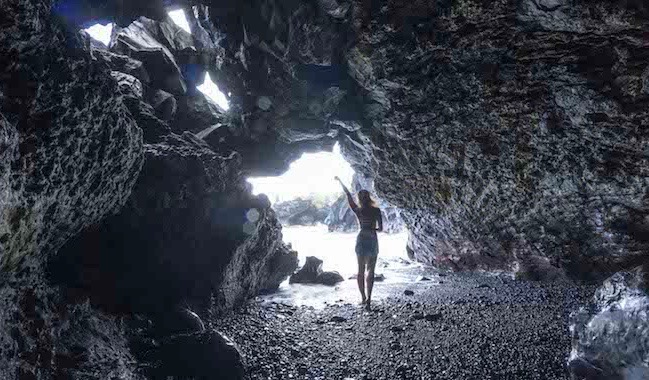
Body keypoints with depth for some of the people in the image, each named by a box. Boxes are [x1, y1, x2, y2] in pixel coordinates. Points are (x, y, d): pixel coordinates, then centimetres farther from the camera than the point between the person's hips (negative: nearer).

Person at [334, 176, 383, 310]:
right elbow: (381, 228, -3)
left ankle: (363, 298, 17)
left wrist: (339, 181, 16)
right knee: (370, 271, 4)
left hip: (361, 240, 1)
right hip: (372, 240, 0)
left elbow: (348, 194, 6)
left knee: (361, 270, 14)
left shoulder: (358, 210, -3)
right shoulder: (376, 210, -3)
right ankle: (368, 298, -11)